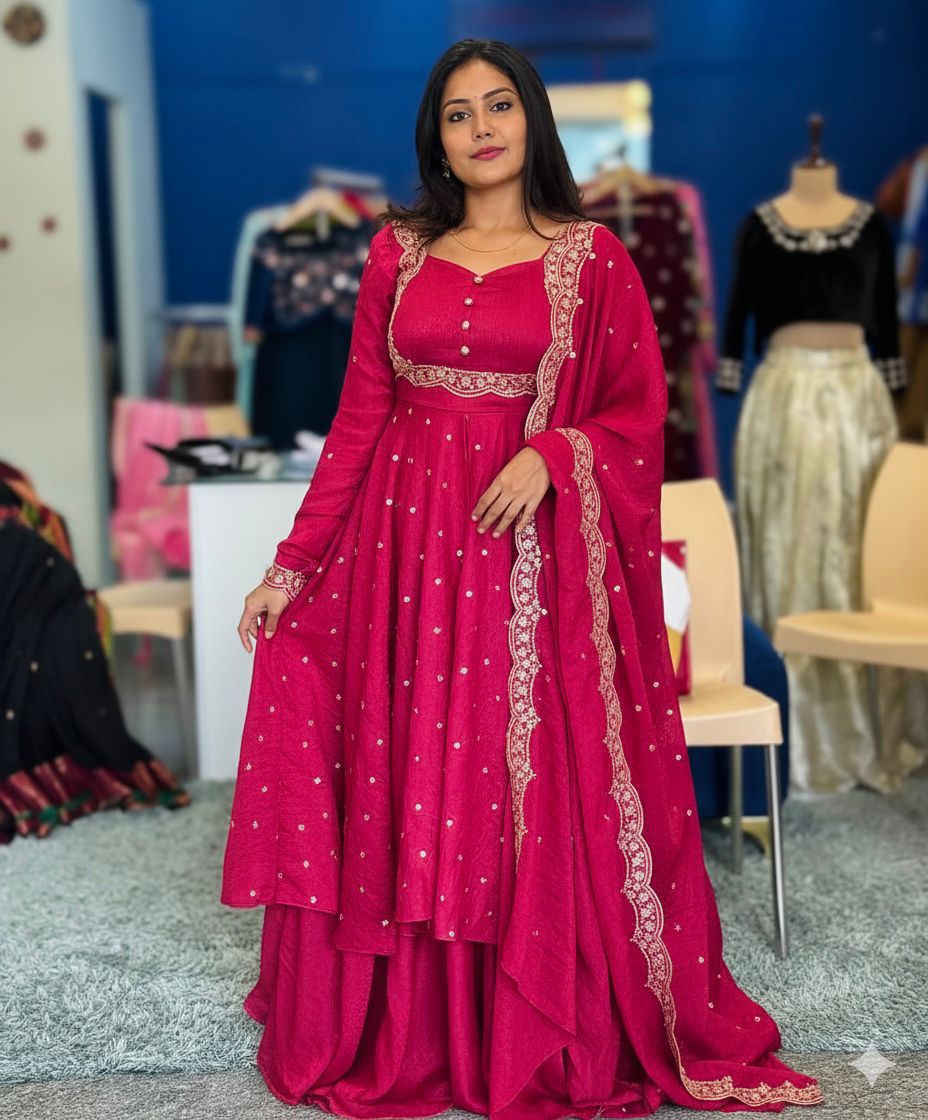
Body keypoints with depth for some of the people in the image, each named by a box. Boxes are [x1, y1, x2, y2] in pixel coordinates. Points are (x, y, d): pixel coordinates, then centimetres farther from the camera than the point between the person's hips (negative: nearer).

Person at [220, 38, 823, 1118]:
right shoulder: (398, 252, 9)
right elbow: (359, 418, 6)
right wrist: (294, 564, 2)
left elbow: (638, 412, 3)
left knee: (540, 785, 1)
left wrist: (552, 453, -16)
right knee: (405, 783, 6)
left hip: (538, 554, -2)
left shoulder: (593, 256, 3)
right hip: (407, 549, 2)